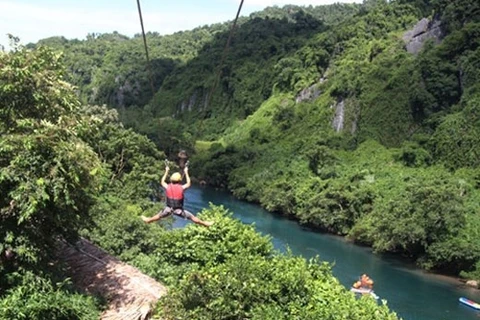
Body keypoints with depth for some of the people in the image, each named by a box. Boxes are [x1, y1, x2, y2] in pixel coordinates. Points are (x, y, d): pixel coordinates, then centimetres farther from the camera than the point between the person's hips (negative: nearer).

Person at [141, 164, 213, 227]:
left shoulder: (167, 187, -7)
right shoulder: (182, 188, -13)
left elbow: (162, 182, 16)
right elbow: (189, 183, 9)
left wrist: (166, 171, 23)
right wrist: (186, 172, 17)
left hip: (168, 209, 2)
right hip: (179, 210, -2)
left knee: (159, 216, 26)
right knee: (192, 217, 8)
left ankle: (148, 220, 48)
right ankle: (205, 224, 18)